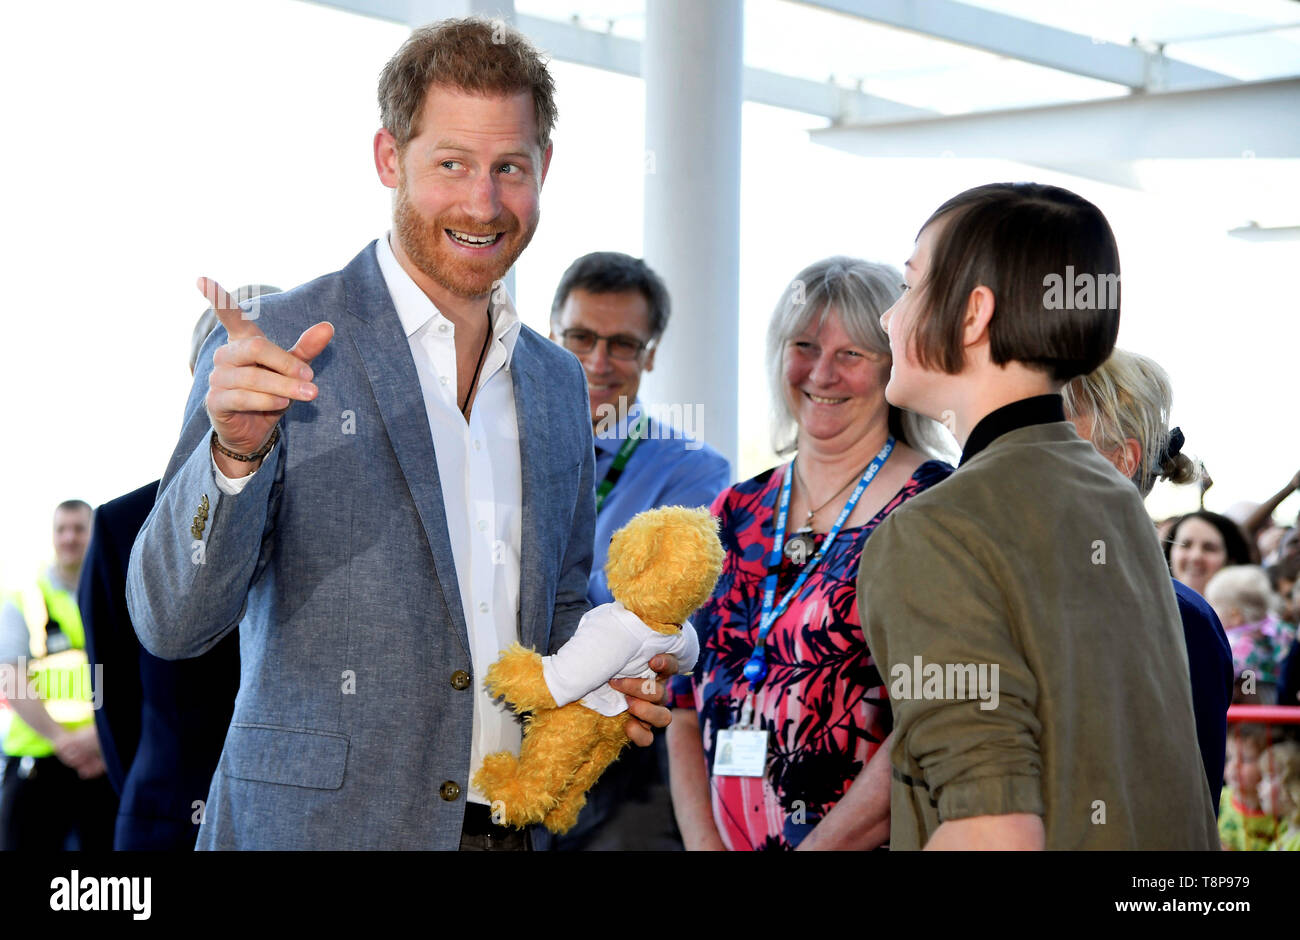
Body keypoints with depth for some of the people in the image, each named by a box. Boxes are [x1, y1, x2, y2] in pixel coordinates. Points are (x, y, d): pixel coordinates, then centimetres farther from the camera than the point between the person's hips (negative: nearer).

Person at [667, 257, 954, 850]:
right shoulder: (736, 515, 8)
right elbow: (687, 711, 7)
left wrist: (818, 846, -19)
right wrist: (707, 846, -8)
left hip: (870, 847, -5)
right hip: (722, 840, 5)